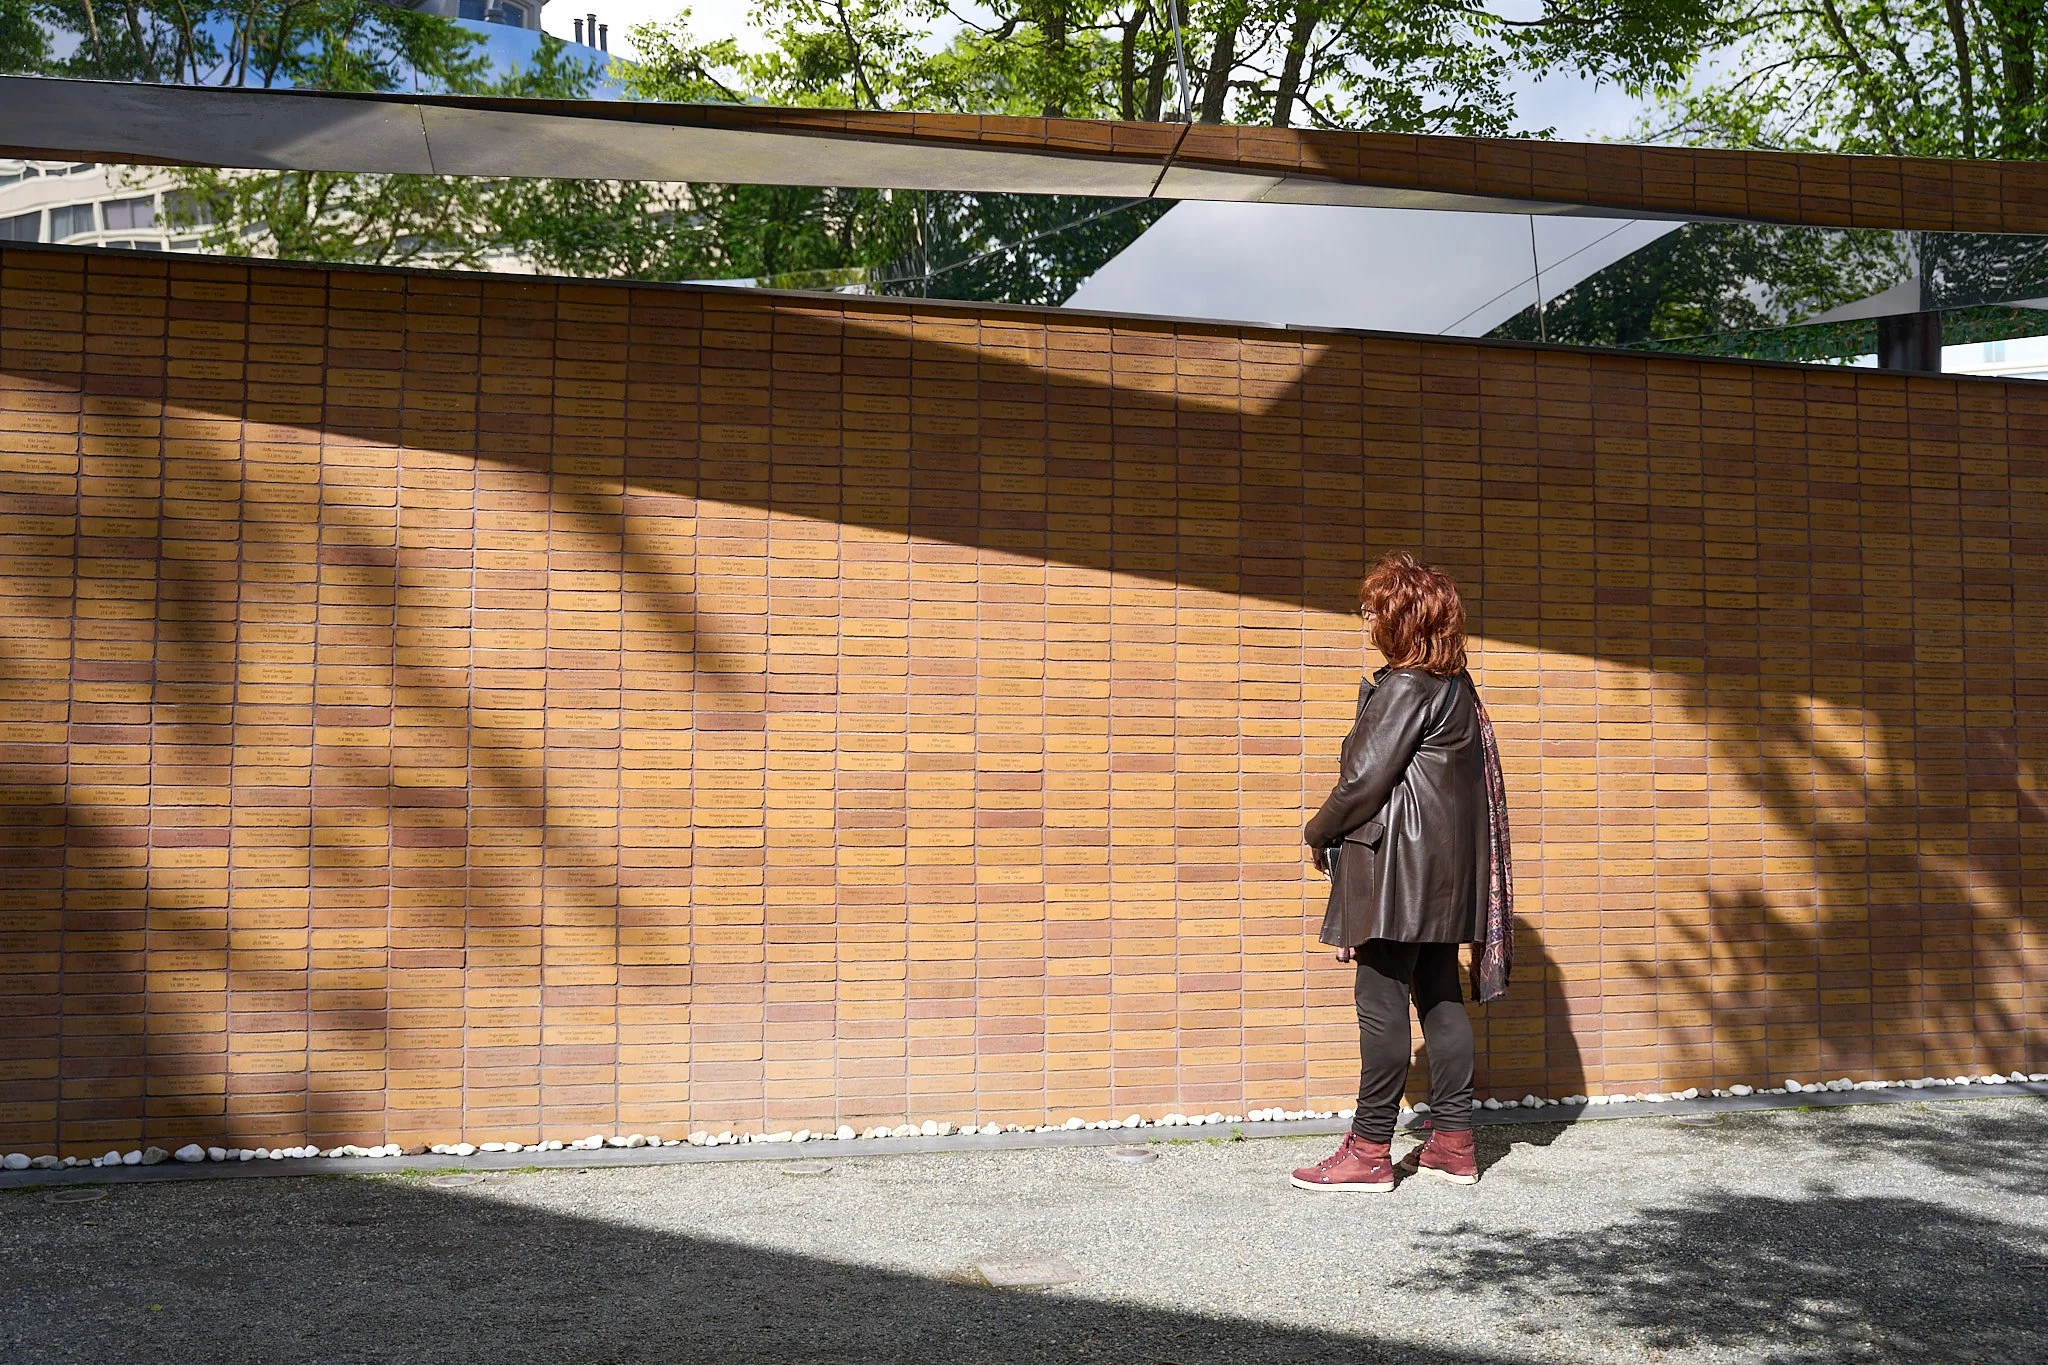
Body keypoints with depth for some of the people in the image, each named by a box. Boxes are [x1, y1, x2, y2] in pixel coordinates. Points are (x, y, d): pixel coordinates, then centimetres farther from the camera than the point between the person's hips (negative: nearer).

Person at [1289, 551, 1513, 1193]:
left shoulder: (1404, 686, -14)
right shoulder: (1455, 683, 15)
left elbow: (1365, 777, -17)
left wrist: (1319, 834, -1)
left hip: (1398, 862, -10)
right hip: (1445, 864, 10)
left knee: (1381, 1001, -5)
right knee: (1440, 995, 12)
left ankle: (1369, 1151, 1)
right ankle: (1453, 1142, 18)